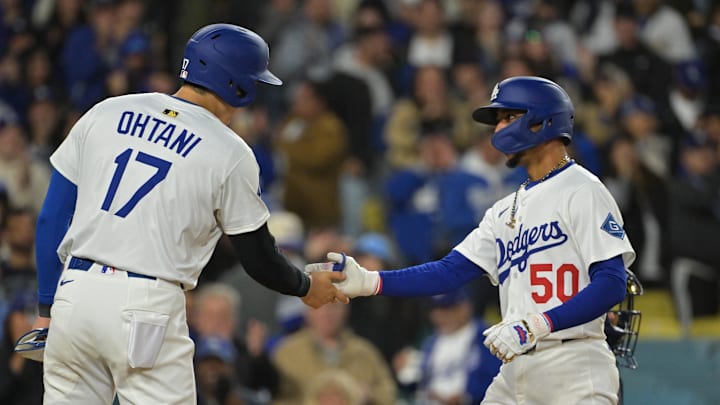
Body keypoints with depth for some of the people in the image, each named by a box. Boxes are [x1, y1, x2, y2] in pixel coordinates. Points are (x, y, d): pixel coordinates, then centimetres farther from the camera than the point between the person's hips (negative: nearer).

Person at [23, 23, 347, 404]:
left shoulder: (104, 114, 9)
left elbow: (51, 219, 9)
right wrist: (307, 287, 25)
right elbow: (260, 261, 5)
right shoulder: (230, 153, -2)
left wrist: (46, 309, 15)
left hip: (73, 296, 4)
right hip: (148, 310, -4)